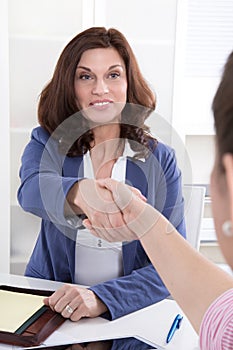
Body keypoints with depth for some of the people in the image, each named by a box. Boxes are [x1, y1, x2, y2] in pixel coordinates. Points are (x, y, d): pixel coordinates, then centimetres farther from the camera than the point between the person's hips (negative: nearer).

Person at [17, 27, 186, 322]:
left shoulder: (160, 159, -2)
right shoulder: (46, 143, -1)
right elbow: (31, 190, -24)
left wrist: (102, 298, -24)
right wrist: (82, 191, -47)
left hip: (130, 309, 0)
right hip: (47, 303, 1)